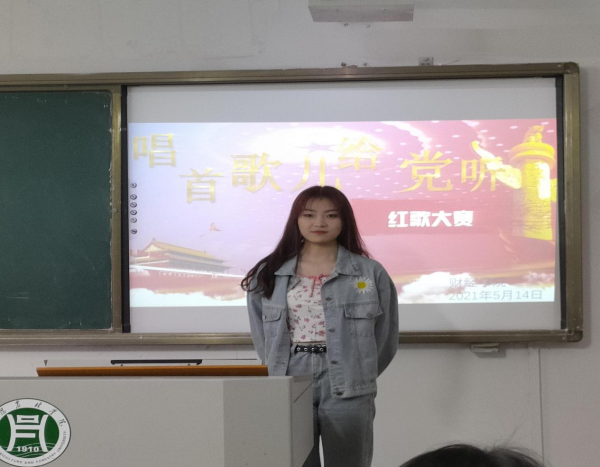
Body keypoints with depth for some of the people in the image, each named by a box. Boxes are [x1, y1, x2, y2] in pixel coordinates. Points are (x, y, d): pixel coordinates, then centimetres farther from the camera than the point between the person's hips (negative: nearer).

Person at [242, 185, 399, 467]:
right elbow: (261, 336, 12)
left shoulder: (370, 272, 1)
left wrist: (360, 376, 7)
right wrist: (280, 375, 7)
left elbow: (385, 336, 6)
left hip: (349, 391, -1)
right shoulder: (268, 274, 5)